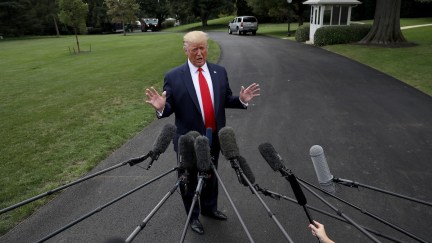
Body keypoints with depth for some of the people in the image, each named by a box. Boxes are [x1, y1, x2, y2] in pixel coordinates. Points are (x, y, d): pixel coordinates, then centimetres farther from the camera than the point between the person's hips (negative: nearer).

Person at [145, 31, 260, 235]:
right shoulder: (173, 77, -13)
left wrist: (241, 100, -14)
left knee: (211, 176, 24)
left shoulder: (220, 72, 0)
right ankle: (193, 216, 41)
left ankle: (209, 208, 50)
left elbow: (225, 100, 5)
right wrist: (161, 107, -32)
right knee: (189, 180, 16)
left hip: (214, 138, 4)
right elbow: (170, 109, -10)